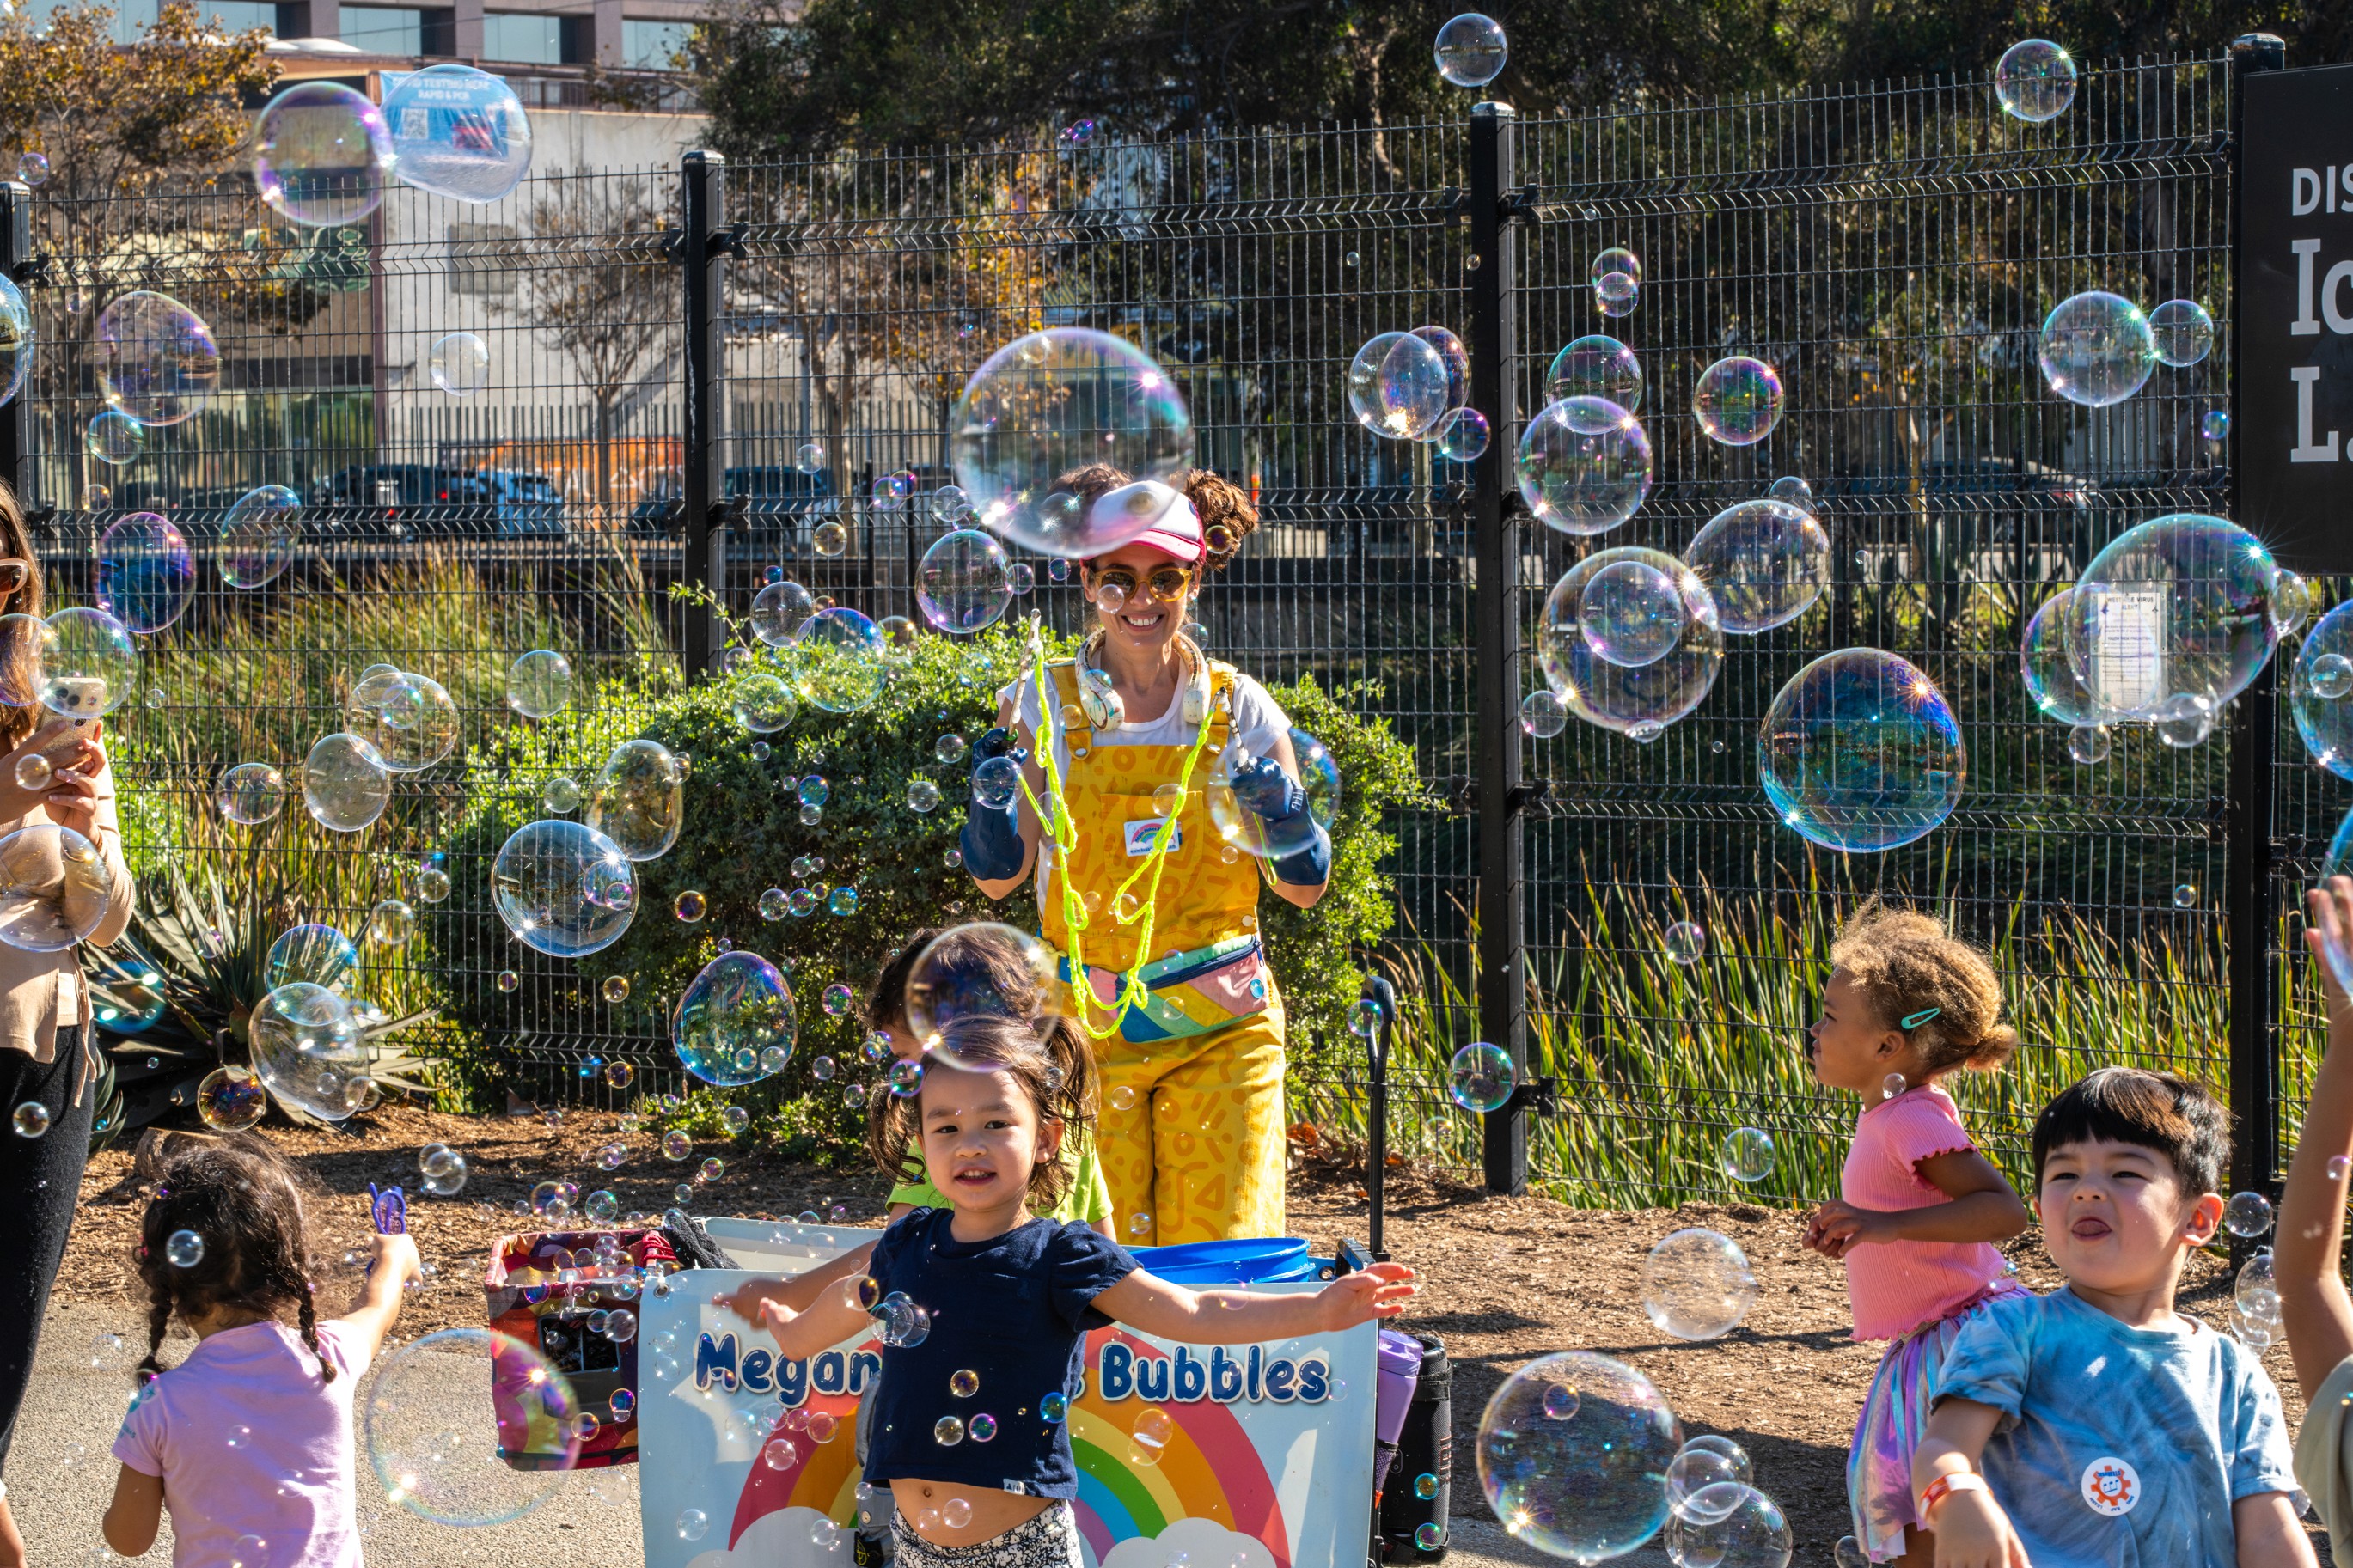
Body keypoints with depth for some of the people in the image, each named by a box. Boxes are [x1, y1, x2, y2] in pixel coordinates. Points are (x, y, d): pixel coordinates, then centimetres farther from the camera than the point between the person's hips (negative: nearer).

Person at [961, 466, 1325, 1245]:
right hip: (1087, 1027, 0)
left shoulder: (1239, 709, 3)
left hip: (1219, 1031, 0)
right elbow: (998, 875, 4)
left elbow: (1305, 887, 7)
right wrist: (993, 796, -15)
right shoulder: (1046, 705, 2)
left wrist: (1284, 819, -13)